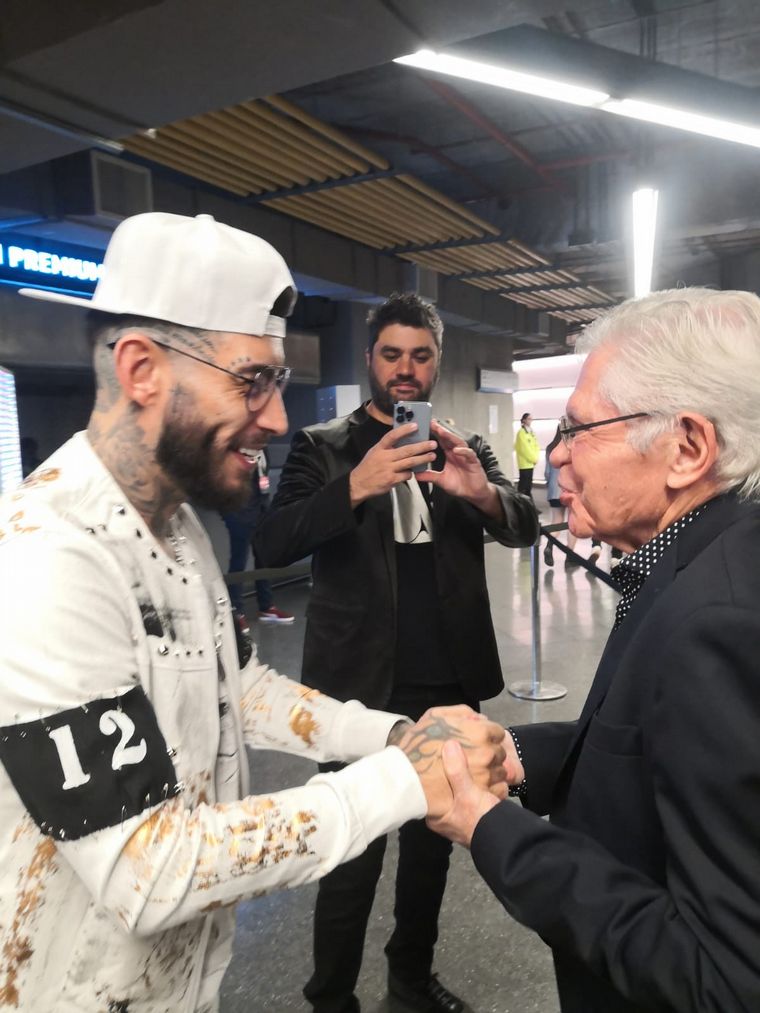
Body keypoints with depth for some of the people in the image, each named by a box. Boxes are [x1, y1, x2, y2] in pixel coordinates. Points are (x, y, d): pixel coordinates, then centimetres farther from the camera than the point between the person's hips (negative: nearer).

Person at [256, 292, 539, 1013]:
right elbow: (271, 545, -15)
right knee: (352, 859, 4)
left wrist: (483, 492, -26)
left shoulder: (465, 449, 7)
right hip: (361, 688, -3)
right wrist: (355, 487, -32)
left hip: (450, 685, 4)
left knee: (433, 840, 18)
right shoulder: (323, 447, -3)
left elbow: (524, 526, -4)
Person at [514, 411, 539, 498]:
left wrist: (536, 458, -1)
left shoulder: (531, 432, 15)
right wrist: (533, 458, -12)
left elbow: (536, 446, 13)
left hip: (531, 462, 8)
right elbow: (525, 448, -16)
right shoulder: (521, 432, -10)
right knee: (523, 481, -7)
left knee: (529, 481, 11)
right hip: (524, 462, -8)